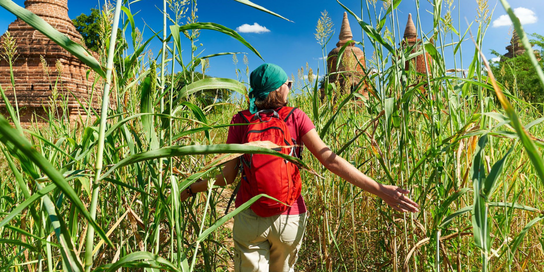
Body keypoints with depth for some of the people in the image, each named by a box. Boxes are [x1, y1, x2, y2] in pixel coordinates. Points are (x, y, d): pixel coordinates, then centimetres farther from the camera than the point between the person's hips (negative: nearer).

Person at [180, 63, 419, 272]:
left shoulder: (240, 121, -5)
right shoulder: (296, 117, -7)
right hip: (289, 218, 1)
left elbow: (227, 176, -6)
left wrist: (190, 189, 9)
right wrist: (378, 189, -10)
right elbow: (330, 160, -13)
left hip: (249, 216, -1)